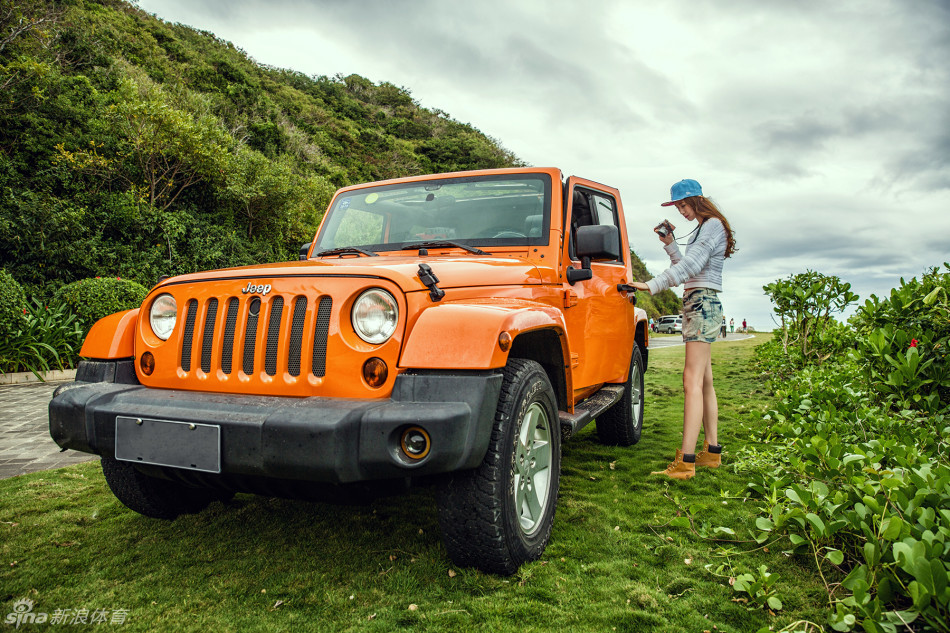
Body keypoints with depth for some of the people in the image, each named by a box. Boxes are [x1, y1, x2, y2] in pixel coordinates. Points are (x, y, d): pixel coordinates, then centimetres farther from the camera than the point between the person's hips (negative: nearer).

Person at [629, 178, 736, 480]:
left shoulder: (714, 225, -8)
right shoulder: (702, 230, 21)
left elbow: (691, 264, -22)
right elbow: (687, 271, 21)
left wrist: (652, 285, -26)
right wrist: (670, 244, 11)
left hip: (703, 303, -10)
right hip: (695, 305, 10)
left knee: (692, 381, -16)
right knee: (704, 381, 12)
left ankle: (685, 462, -18)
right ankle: (712, 451, 19)